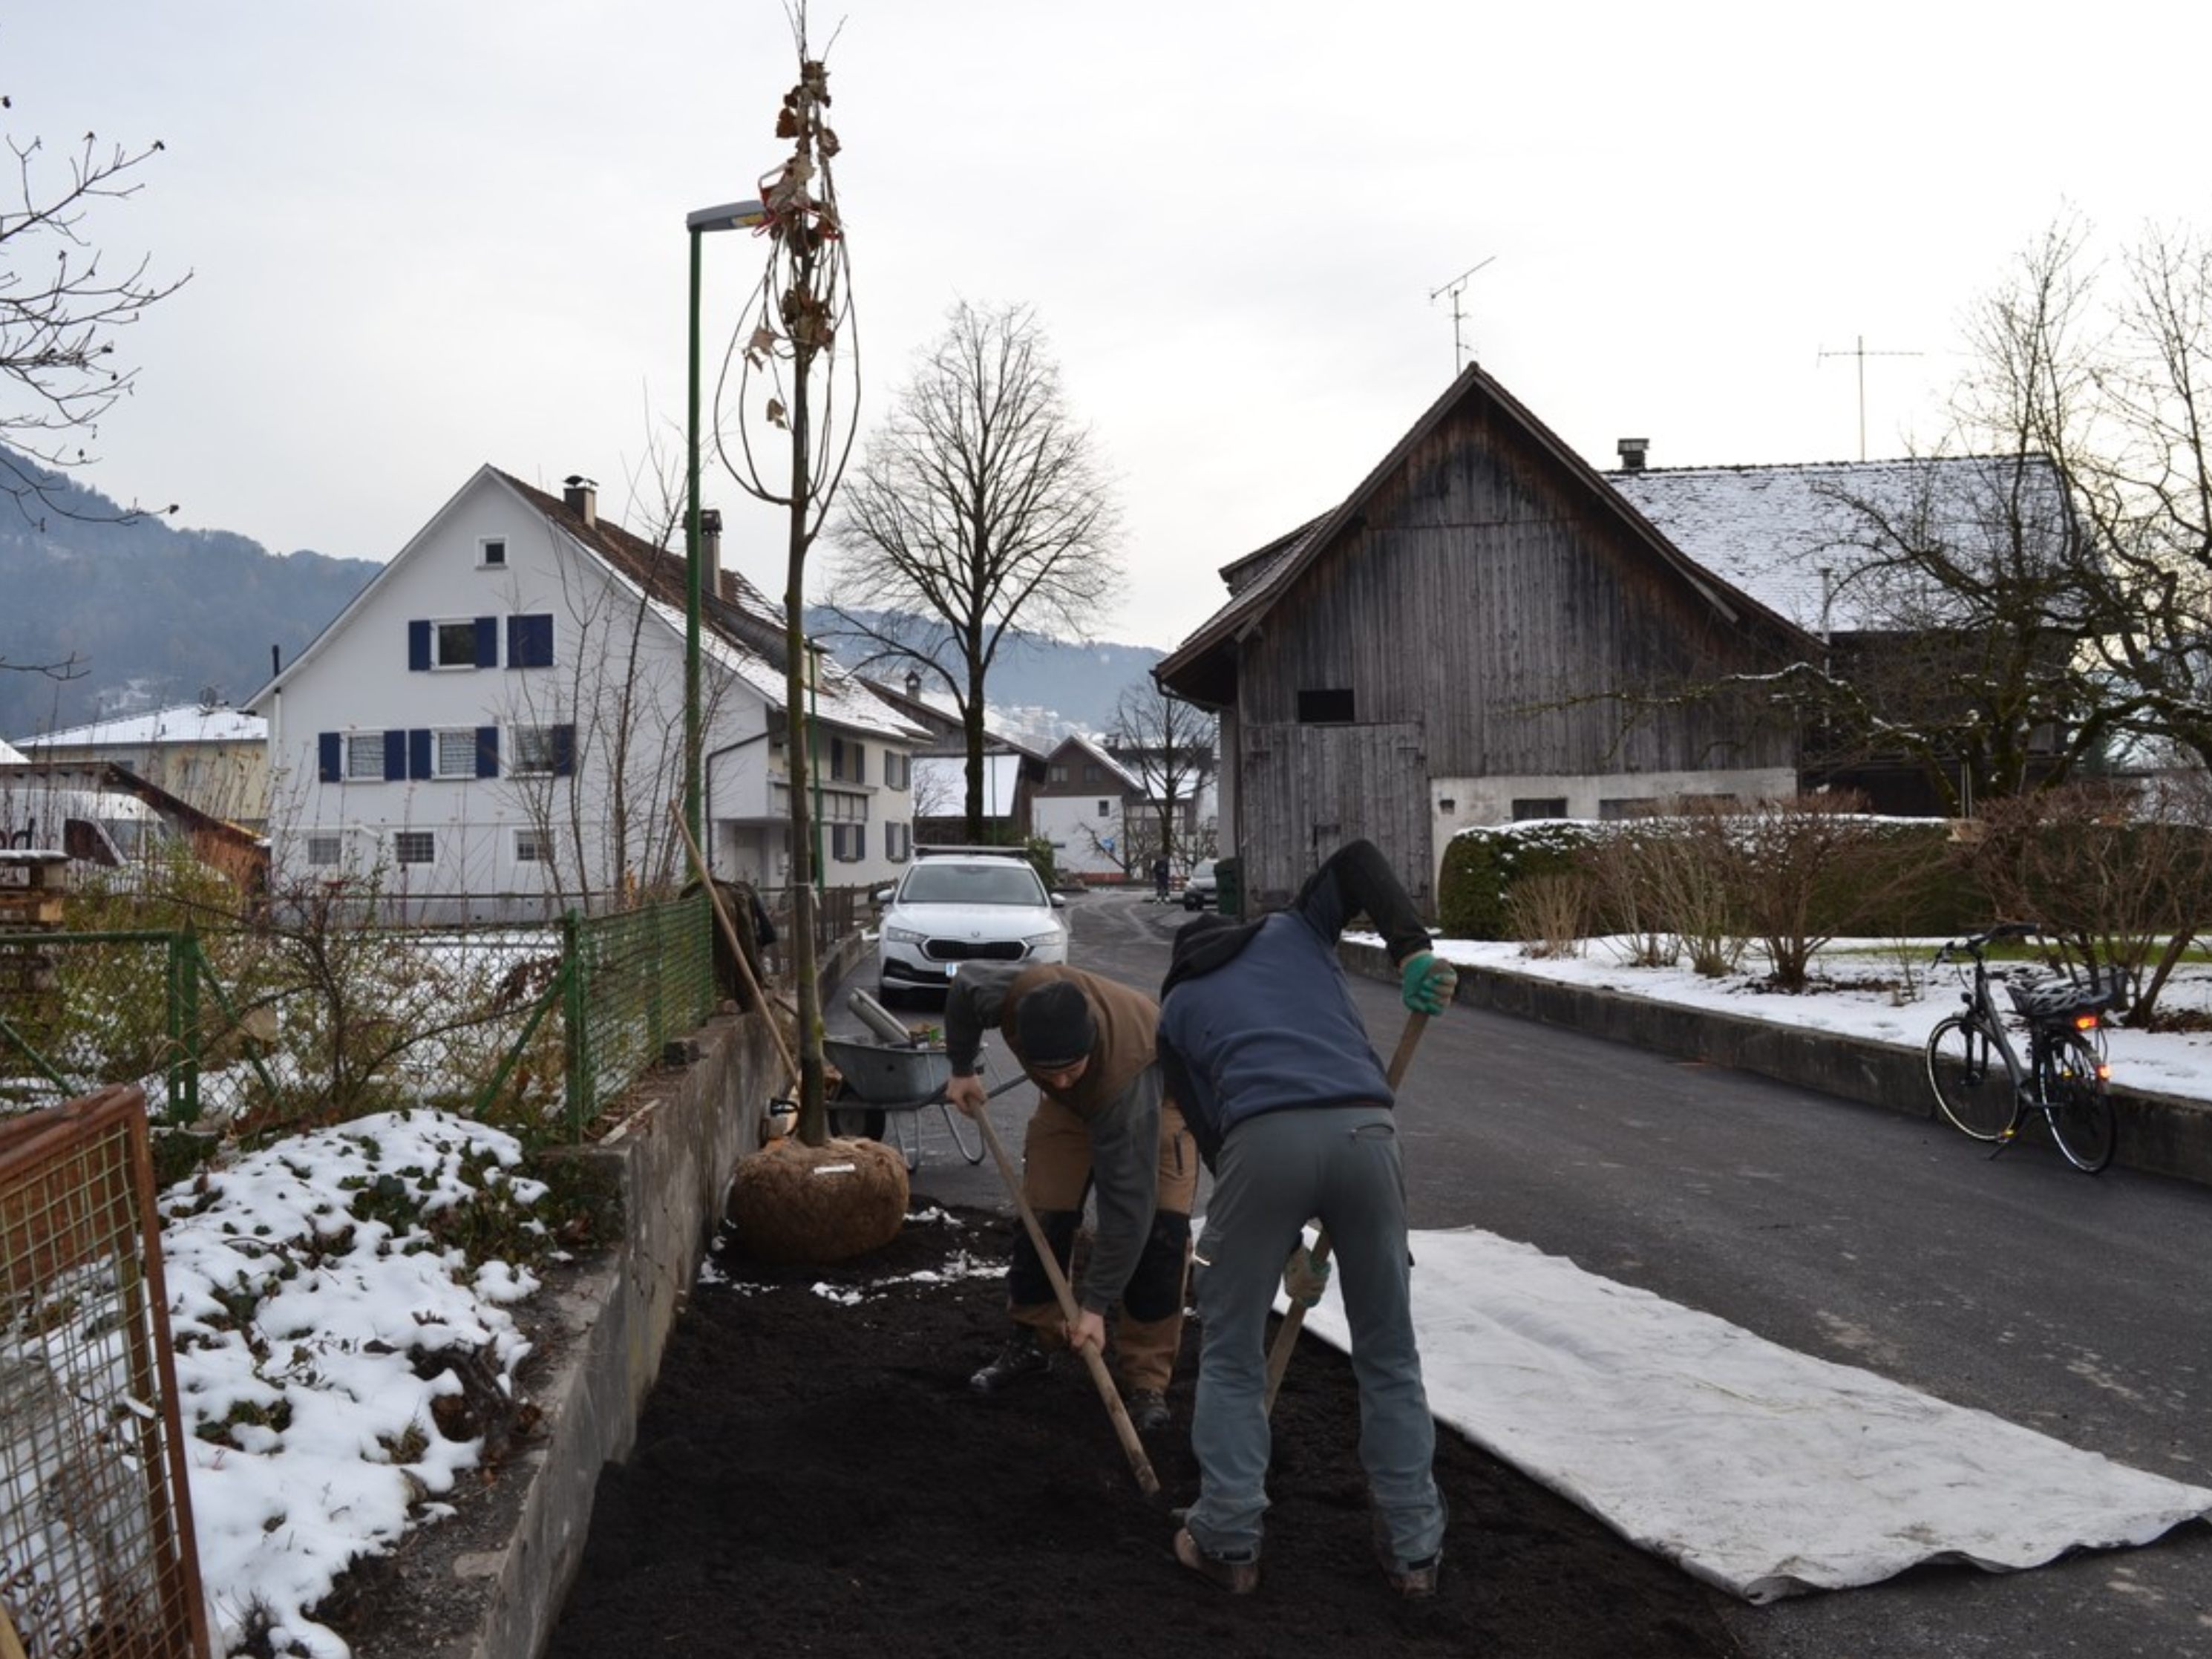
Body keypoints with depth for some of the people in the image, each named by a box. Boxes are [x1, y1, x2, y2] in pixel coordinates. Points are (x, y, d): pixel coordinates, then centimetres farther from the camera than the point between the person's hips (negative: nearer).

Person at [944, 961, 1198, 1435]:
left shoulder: (1126, 1073, -47)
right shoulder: (1014, 993, -39)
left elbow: (1125, 1199, -42)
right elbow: (965, 981, -12)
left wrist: (1096, 1305, -38)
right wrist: (962, 1069, -3)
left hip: (1159, 1094, -4)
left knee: (1160, 1229, -18)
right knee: (1043, 1213, -8)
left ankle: (1145, 1378, -8)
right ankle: (1032, 1342, 12)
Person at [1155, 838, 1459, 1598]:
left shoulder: (1176, 1006, 29)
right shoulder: (1292, 931, 32)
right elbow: (1357, 859, 15)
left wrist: (1284, 1241, 29)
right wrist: (1412, 951, 4)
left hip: (1265, 1141, -1)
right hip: (1364, 1130, 2)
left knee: (1231, 1351, 18)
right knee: (1389, 1351, 17)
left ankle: (1227, 1541, 21)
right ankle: (1412, 1547, 24)